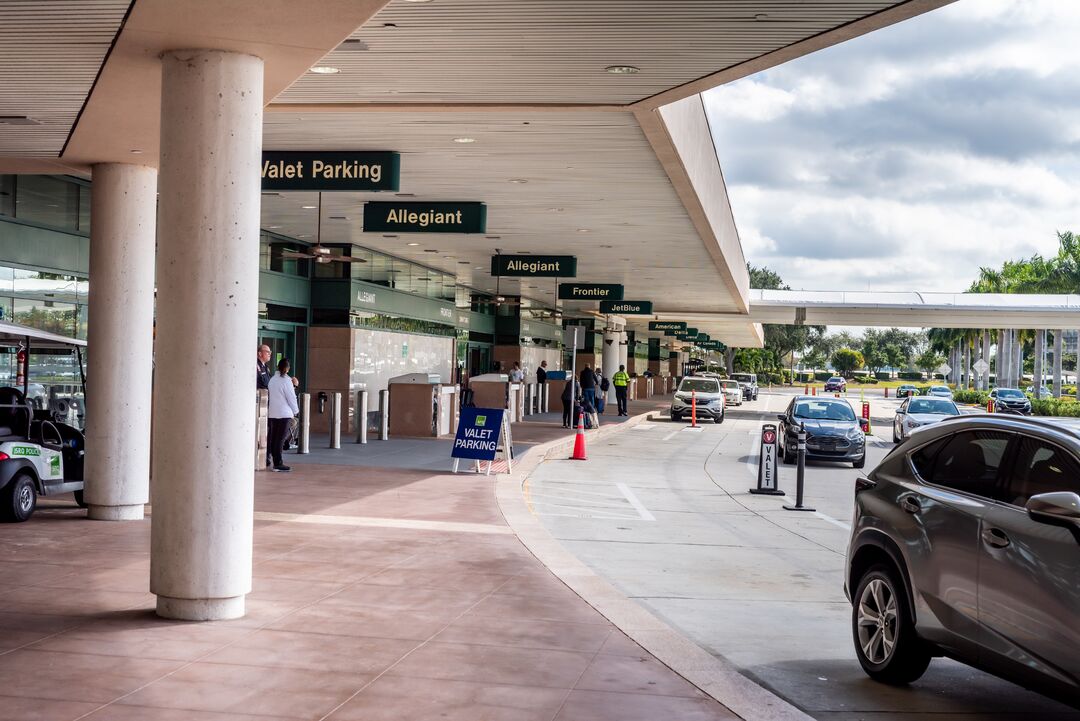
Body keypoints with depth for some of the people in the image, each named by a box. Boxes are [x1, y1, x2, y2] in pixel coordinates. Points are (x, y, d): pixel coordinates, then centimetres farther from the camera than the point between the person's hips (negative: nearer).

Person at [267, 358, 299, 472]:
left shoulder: (272, 380, 10)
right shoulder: (286, 380, -11)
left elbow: (271, 395, 12)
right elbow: (291, 397, -9)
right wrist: (295, 410, 5)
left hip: (273, 413, 7)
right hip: (284, 413, -7)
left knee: (273, 437, 10)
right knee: (280, 438, -6)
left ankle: (275, 461, 15)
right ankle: (278, 463, -8)